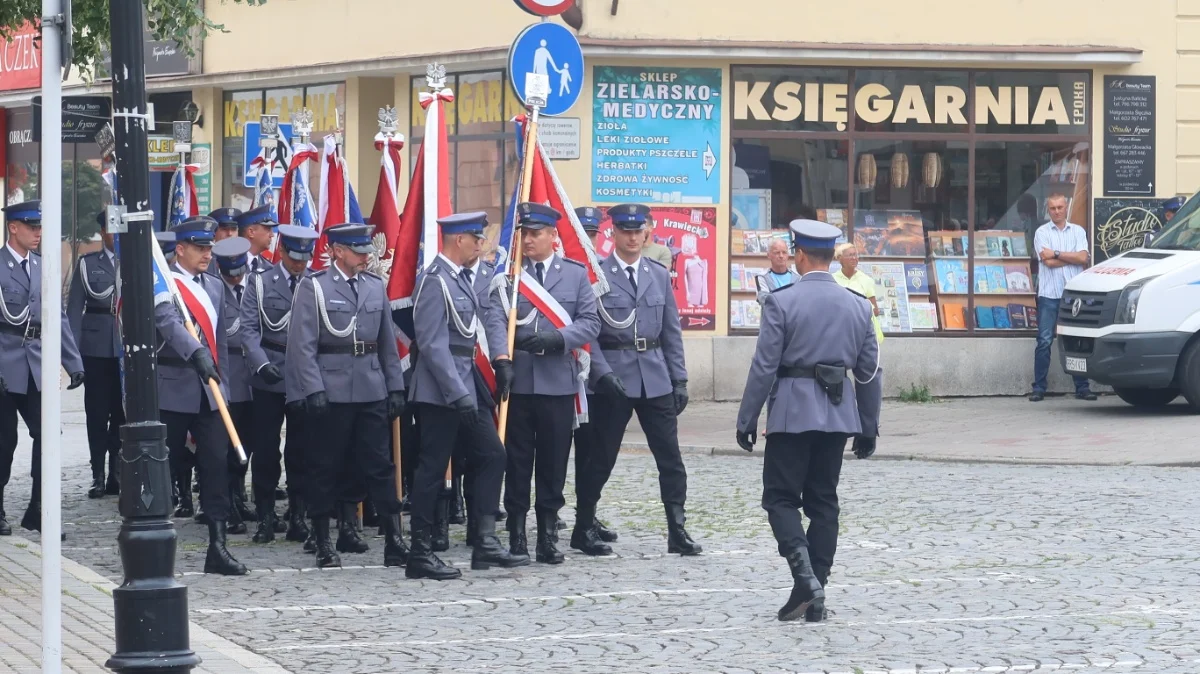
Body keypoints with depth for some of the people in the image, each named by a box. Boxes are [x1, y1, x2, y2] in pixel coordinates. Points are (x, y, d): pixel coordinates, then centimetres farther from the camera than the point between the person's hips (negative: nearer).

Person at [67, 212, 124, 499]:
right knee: (97, 413, 1)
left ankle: (117, 475, 9)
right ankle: (98, 476, 7)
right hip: (97, 348, 0)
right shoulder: (88, 263, 7)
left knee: (123, 412, 1)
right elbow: (75, 309, 5)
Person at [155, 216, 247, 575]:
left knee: (217, 465, -3)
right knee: (166, 465, 4)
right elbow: (169, 323, -26)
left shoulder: (215, 287, 15)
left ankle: (218, 547, -5)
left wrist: (219, 379, 15)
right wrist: (197, 354, -40)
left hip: (209, 391, 5)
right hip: (173, 391, -5)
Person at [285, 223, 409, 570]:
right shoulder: (313, 287, -2)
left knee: (380, 466, 1)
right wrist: (314, 390, -14)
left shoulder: (375, 286, 12)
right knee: (326, 469, 3)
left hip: (372, 392, 4)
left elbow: (388, 343, 14)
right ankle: (323, 544, 11)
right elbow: (303, 345, -7)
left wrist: (396, 387, 9)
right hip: (330, 393, -4)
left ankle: (394, 543, 1)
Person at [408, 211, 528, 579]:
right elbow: (433, 345, -21)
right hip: (441, 391, -10)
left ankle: (485, 544, 11)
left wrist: (501, 357, 1)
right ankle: (420, 555, 2)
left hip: (466, 384, 10)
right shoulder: (434, 282, -16)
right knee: (432, 467, -4)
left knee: (491, 456, 9)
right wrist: (458, 394, -23)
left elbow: (488, 314, 18)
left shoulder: (463, 278, 12)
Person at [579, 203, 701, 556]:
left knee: (670, 457, -1)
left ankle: (677, 531, 2)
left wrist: (679, 379, 6)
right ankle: (584, 524, 19)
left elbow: (672, 331, 12)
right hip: (613, 378, -4)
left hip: (655, 378, 4)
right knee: (601, 457, 4)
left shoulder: (659, 275, 11)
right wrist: (603, 373, -17)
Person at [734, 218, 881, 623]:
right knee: (823, 501, 10)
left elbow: (764, 367, -10)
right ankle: (815, 597, 10)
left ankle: (805, 577, -17)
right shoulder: (858, 306, 5)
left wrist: (747, 420, -3)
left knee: (780, 497, 3)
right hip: (838, 414, 5)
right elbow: (868, 372, 9)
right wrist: (869, 426, 16)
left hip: (793, 411, -5)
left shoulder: (781, 302, -9)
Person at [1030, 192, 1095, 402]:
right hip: (1049, 293, -2)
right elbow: (1048, 261, -7)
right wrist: (1072, 257, -1)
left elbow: (1083, 258, -3)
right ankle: (1039, 388, -1)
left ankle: (1082, 387, 5)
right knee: (1044, 341, -4)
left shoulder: (1078, 231, 11)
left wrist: (1057, 254, -6)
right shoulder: (1042, 232, 6)